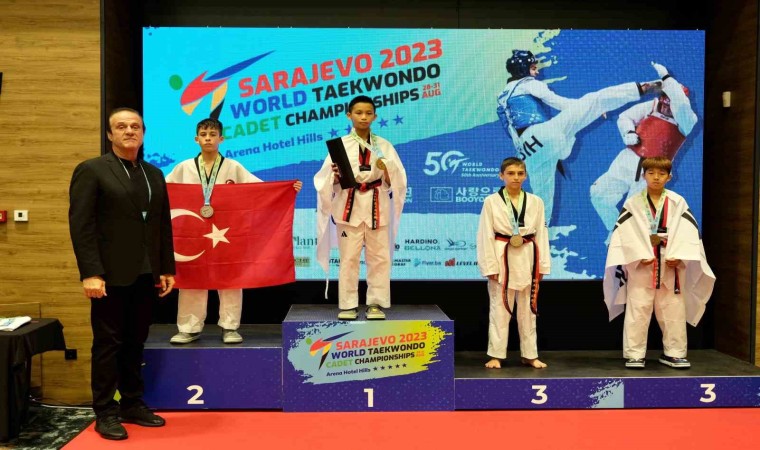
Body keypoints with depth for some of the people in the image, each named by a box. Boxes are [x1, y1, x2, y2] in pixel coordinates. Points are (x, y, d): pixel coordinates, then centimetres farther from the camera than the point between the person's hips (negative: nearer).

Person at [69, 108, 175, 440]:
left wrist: (166, 269, 9)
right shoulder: (91, 170, -4)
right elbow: (80, 225, -11)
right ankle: (105, 413, 12)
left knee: (135, 343, 12)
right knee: (108, 344, 2)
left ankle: (132, 404, 23)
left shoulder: (154, 174, 14)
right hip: (111, 275, -5)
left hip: (145, 275, 5)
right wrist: (90, 273, -18)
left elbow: (163, 225, 14)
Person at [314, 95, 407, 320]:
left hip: (377, 208, 1)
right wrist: (336, 174, -20)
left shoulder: (384, 146, 7)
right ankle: (348, 305, 7)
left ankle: (376, 303, 10)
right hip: (349, 207, -1)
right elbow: (330, 181, 1)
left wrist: (386, 169, -16)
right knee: (349, 258, -1)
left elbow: (395, 181, 4)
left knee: (379, 257, 1)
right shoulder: (341, 144, 5)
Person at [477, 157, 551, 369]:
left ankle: (530, 355, 21)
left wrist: (542, 264, 1)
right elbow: (485, 236, -5)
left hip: (527, 259, 3)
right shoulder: (491, 201, -3)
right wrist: (490, 266, -10)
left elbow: (541, 234, 6)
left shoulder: (535, 202, 4)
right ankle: (496, 355, 13)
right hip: (502, 258, -2)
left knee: (527, 309, 11)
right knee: (500, 309, 3)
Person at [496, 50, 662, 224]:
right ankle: (640, 88, -20)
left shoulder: (503, 98, 31)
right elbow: (557, 102, 5)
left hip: (528, 149, 7)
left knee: (542, 200, 15)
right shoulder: (527, 84, 10)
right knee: (594, 100, -9)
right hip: (546, 133, -7)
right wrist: (587, 107, 14)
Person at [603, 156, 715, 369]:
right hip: (640, 265, -1)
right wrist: (640, 256, -17)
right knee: (637, 311, 0)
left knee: (674, 310, 8)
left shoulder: (678, 203, 3)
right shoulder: (633, 204, 0)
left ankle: (674, 352, 20)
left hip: (670, 264, 2)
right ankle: (635, 354, 7)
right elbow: (624, 233, -7)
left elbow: (688, 232, -2)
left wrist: (678, 256, -15)